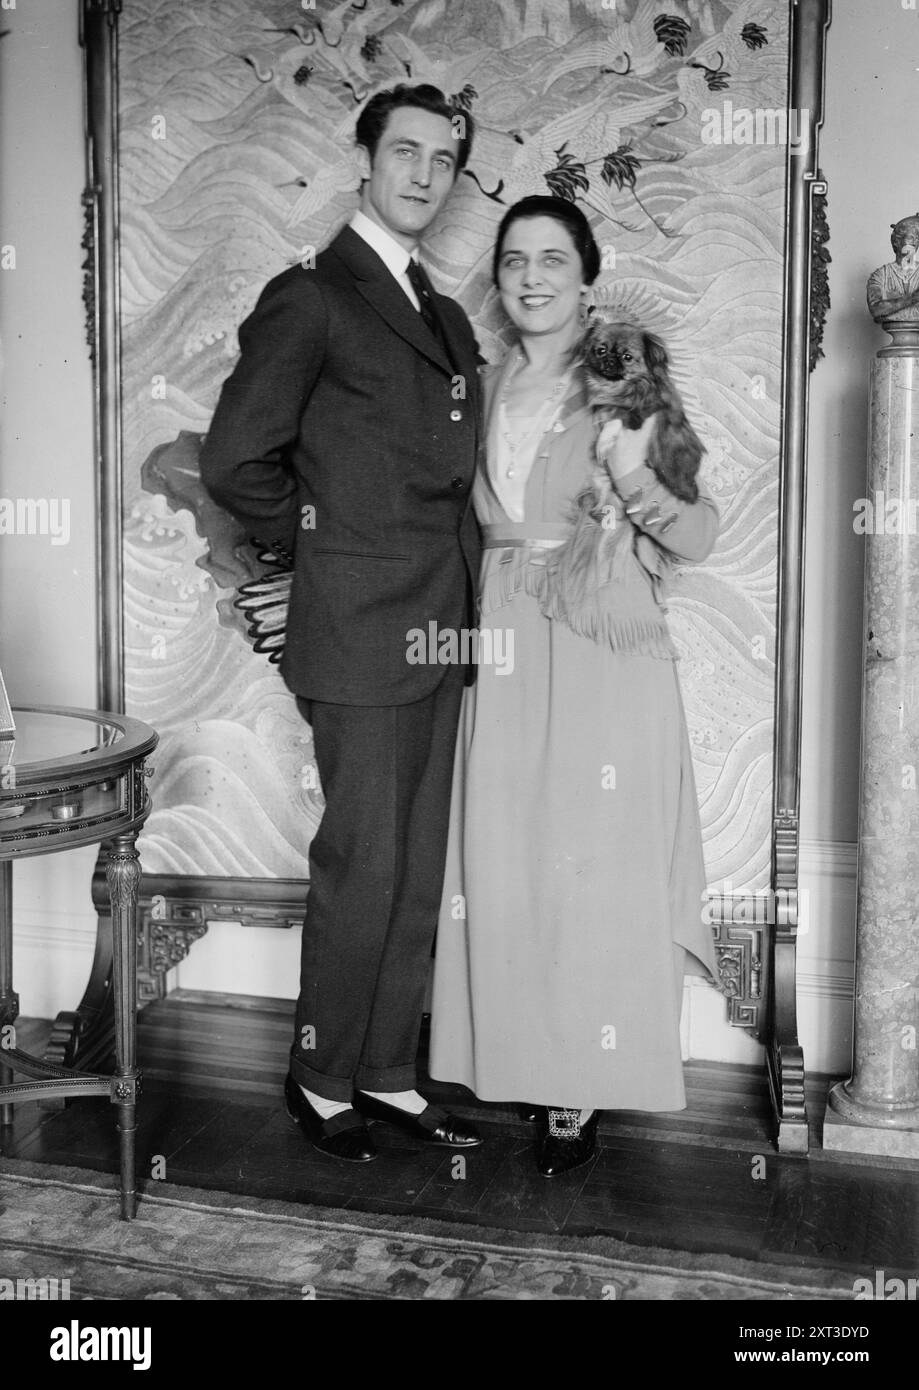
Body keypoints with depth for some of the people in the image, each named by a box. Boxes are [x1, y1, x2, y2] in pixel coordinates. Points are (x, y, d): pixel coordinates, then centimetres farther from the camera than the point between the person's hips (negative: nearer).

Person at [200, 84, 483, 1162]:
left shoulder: (447, 319, 19)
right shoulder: (310, 300, -5)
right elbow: (235, 462, -10)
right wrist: (324, 548, 1)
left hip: (439, 631, 7)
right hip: (361, 633, -7)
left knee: (417, 873, 11)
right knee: (361, 870, 0)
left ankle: (386, 1074, 24)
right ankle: (322, 1081, 19)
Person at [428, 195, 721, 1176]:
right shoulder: (482, 389, 11)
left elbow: (700, 536, -4)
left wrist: (635, 481, -23)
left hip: (604, 662, -4)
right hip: (504, 656, 4)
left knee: (594, 870, 0)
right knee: (502, 866, 6)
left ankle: (582, 1092, 14)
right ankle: (521, 1064, 23)